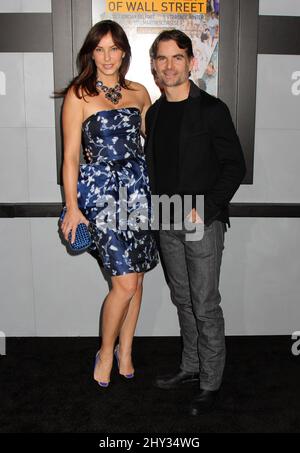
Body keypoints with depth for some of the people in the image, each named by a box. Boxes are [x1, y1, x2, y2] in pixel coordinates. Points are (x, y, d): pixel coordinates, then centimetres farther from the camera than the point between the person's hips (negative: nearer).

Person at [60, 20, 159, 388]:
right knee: (125, 283, -9)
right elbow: (70, 155, -4)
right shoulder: (78, 95, -1)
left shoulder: (139, 92, 11)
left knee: (136, 277, 9)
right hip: (101, 191, -4)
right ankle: (106, 353, 16)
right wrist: (72, 207, -8)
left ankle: (125, 351, 29)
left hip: (138, 187, 5)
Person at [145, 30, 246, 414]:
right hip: (167, 224, 6)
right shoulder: (154, 113, 10)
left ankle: (210, 383, 17)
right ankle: (191, 366, 32)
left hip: (204, 223, -5)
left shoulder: (212, 109, -7)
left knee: (205, 306, 1)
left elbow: (235, 166, -9)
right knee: (182, 300, 15)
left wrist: (204, 210, -16)